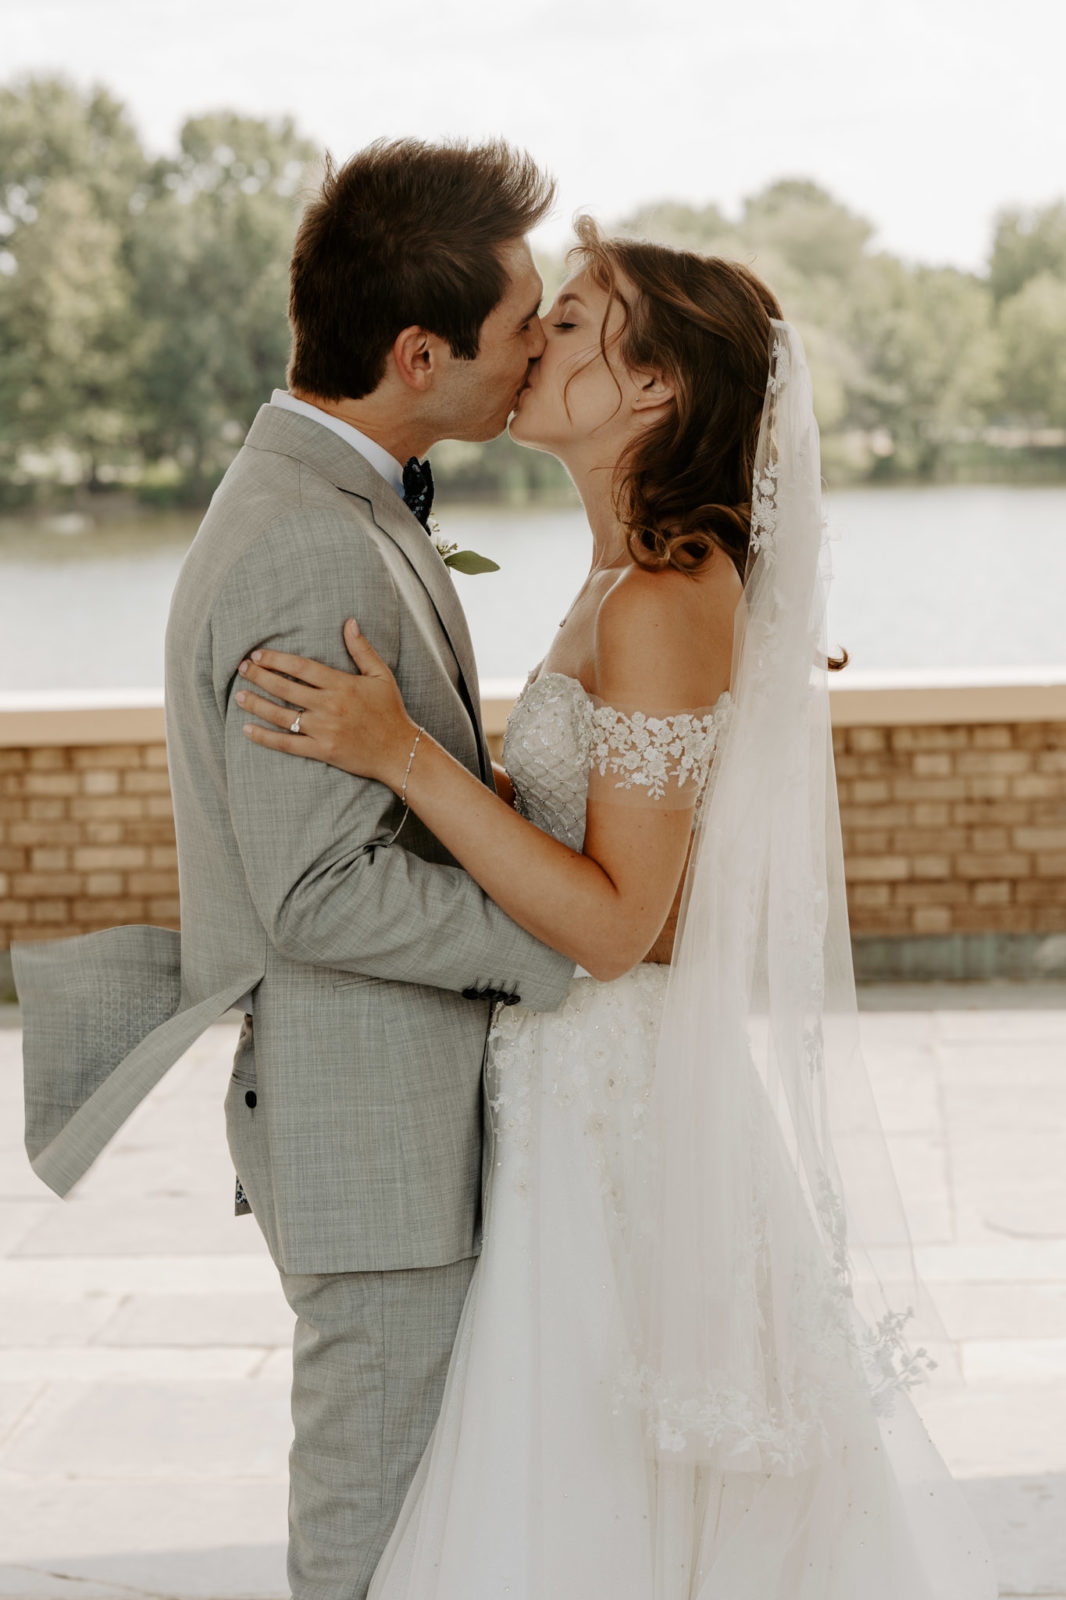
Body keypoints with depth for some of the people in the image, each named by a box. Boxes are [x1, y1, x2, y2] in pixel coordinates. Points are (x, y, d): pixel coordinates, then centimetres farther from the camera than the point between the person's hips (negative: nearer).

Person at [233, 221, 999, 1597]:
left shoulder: (662, 604, -21)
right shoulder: (630, 580, 9)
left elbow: (614, 923, -22)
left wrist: (403, 754, -25)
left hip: (623, 1116, -9)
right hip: (600, 1085, 9)